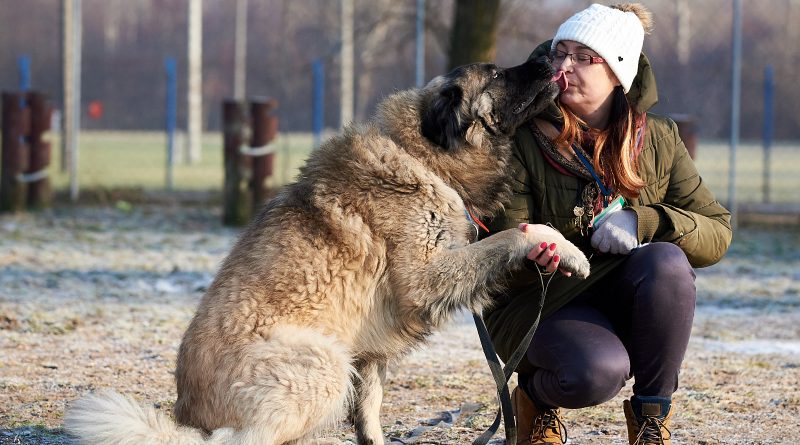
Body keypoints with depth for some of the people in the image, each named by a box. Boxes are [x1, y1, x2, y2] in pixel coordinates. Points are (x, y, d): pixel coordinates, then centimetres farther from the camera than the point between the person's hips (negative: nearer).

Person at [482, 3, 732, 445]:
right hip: (540, 305, -3)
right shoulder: (524, 140, -9)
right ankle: (534, 396, 3)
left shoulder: (659, 140, 0)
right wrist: (532, 255, -39)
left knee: (667, 261, -30)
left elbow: (717, 232, -4)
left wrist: (645, 222, -22)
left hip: (626, 304, 3)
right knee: (597, 371, -35)